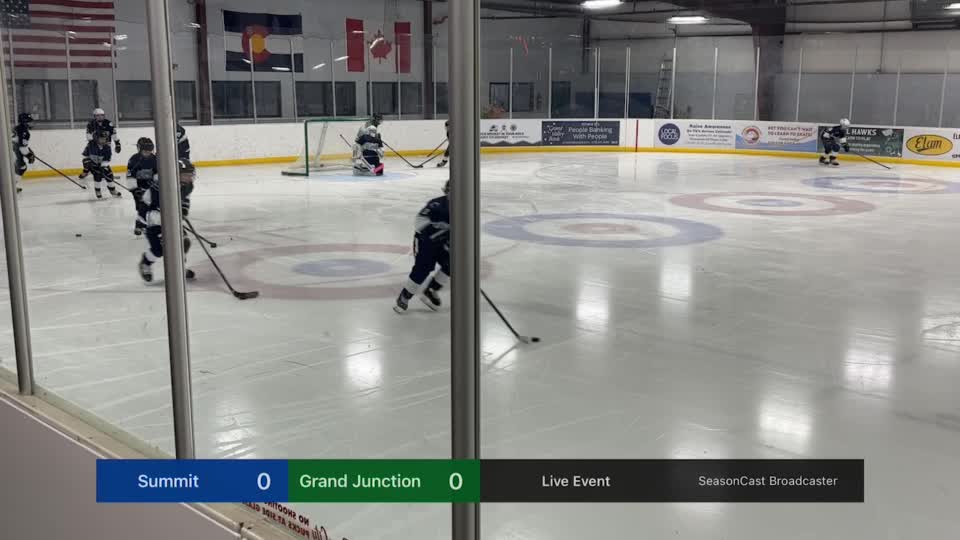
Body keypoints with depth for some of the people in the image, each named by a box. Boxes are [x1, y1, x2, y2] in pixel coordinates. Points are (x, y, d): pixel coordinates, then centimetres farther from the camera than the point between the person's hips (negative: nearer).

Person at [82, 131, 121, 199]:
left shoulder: (107, 147, -16)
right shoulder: (91, 144, -21)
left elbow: (106, 159, -19)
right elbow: (85, 154, -8)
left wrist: (104, 167, -30)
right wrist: (86, 161, -12)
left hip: (102, 164, 3)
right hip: (92, 163, -3)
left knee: (109, 175, 0)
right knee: (98, 175, -22)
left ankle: (112, 190, 25)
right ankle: (97, 191, -5)